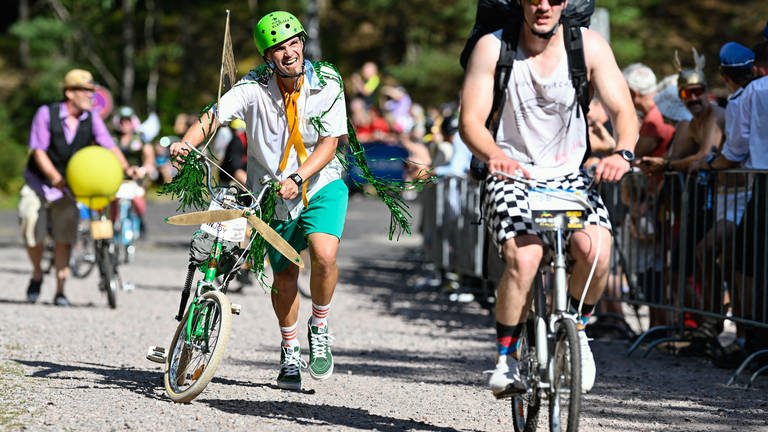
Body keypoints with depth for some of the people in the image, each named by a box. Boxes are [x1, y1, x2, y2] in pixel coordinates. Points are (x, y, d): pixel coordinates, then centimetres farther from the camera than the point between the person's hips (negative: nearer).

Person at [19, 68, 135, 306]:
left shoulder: (92, 119, -6)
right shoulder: (47, 113, -14)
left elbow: (109, 146, -12)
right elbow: (38, 151, -17)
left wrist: (126, 167, -31)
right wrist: (56, 179, -31)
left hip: (68, 188, 2)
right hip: (39, 181, -2)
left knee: (64, 238, -4)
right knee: (33, 232, -7)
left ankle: (60, 291, 1)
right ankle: (37, 274, 21)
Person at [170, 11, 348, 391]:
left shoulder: (326, 83, -14)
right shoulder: (255, 87, -15)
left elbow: (328, 144, -16)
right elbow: (214, 116, -24)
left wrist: (296, 179, -30)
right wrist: (186, 143, -43)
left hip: (321, 184, -1)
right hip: (272, 192, 1)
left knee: (323, 253, -25)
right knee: (284, 276, 6)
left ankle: (319, 328, 2)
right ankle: (290, 353, 30)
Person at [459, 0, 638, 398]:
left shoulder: (589, 46, -5)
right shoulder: (493, 47, -9)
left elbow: (623, 110, -8)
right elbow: (471, 121, -13)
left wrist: (622, 153, -30)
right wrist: (496, 156, -35)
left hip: (569, 174, 2)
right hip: (512, 176, -2)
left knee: (595, 251, -25)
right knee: (523, 258, -29)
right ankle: (505, 360, -12)